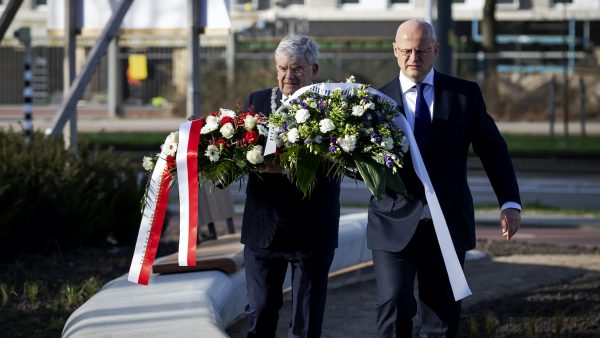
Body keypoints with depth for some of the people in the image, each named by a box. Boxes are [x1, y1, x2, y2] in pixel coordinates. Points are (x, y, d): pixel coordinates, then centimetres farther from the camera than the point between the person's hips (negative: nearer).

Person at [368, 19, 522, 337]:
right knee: (393, 308, -13)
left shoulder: (465, 94, 4)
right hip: (396, 224, -1)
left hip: (448, 224, 1)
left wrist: (510, 202, -4)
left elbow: (492, 148, 5)